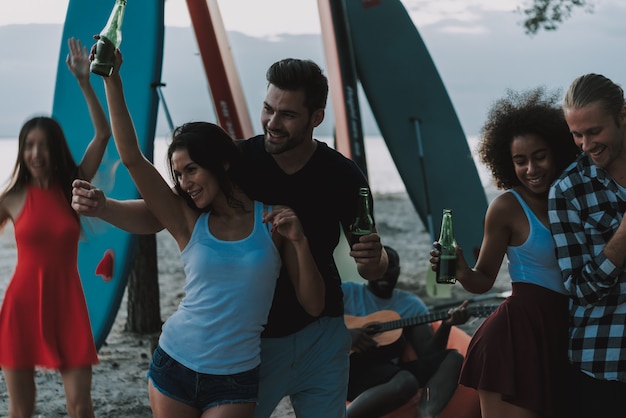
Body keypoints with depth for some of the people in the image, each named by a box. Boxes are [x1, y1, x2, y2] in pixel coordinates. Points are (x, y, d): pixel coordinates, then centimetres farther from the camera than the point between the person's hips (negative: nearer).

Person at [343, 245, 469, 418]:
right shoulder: (347, 292, 8)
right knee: (406, 382, -34)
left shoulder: (412, 304, 17)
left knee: (453, 358, -16)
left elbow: (427, 353, 8)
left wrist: (446, 325, -10)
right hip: (353, 367, -5)